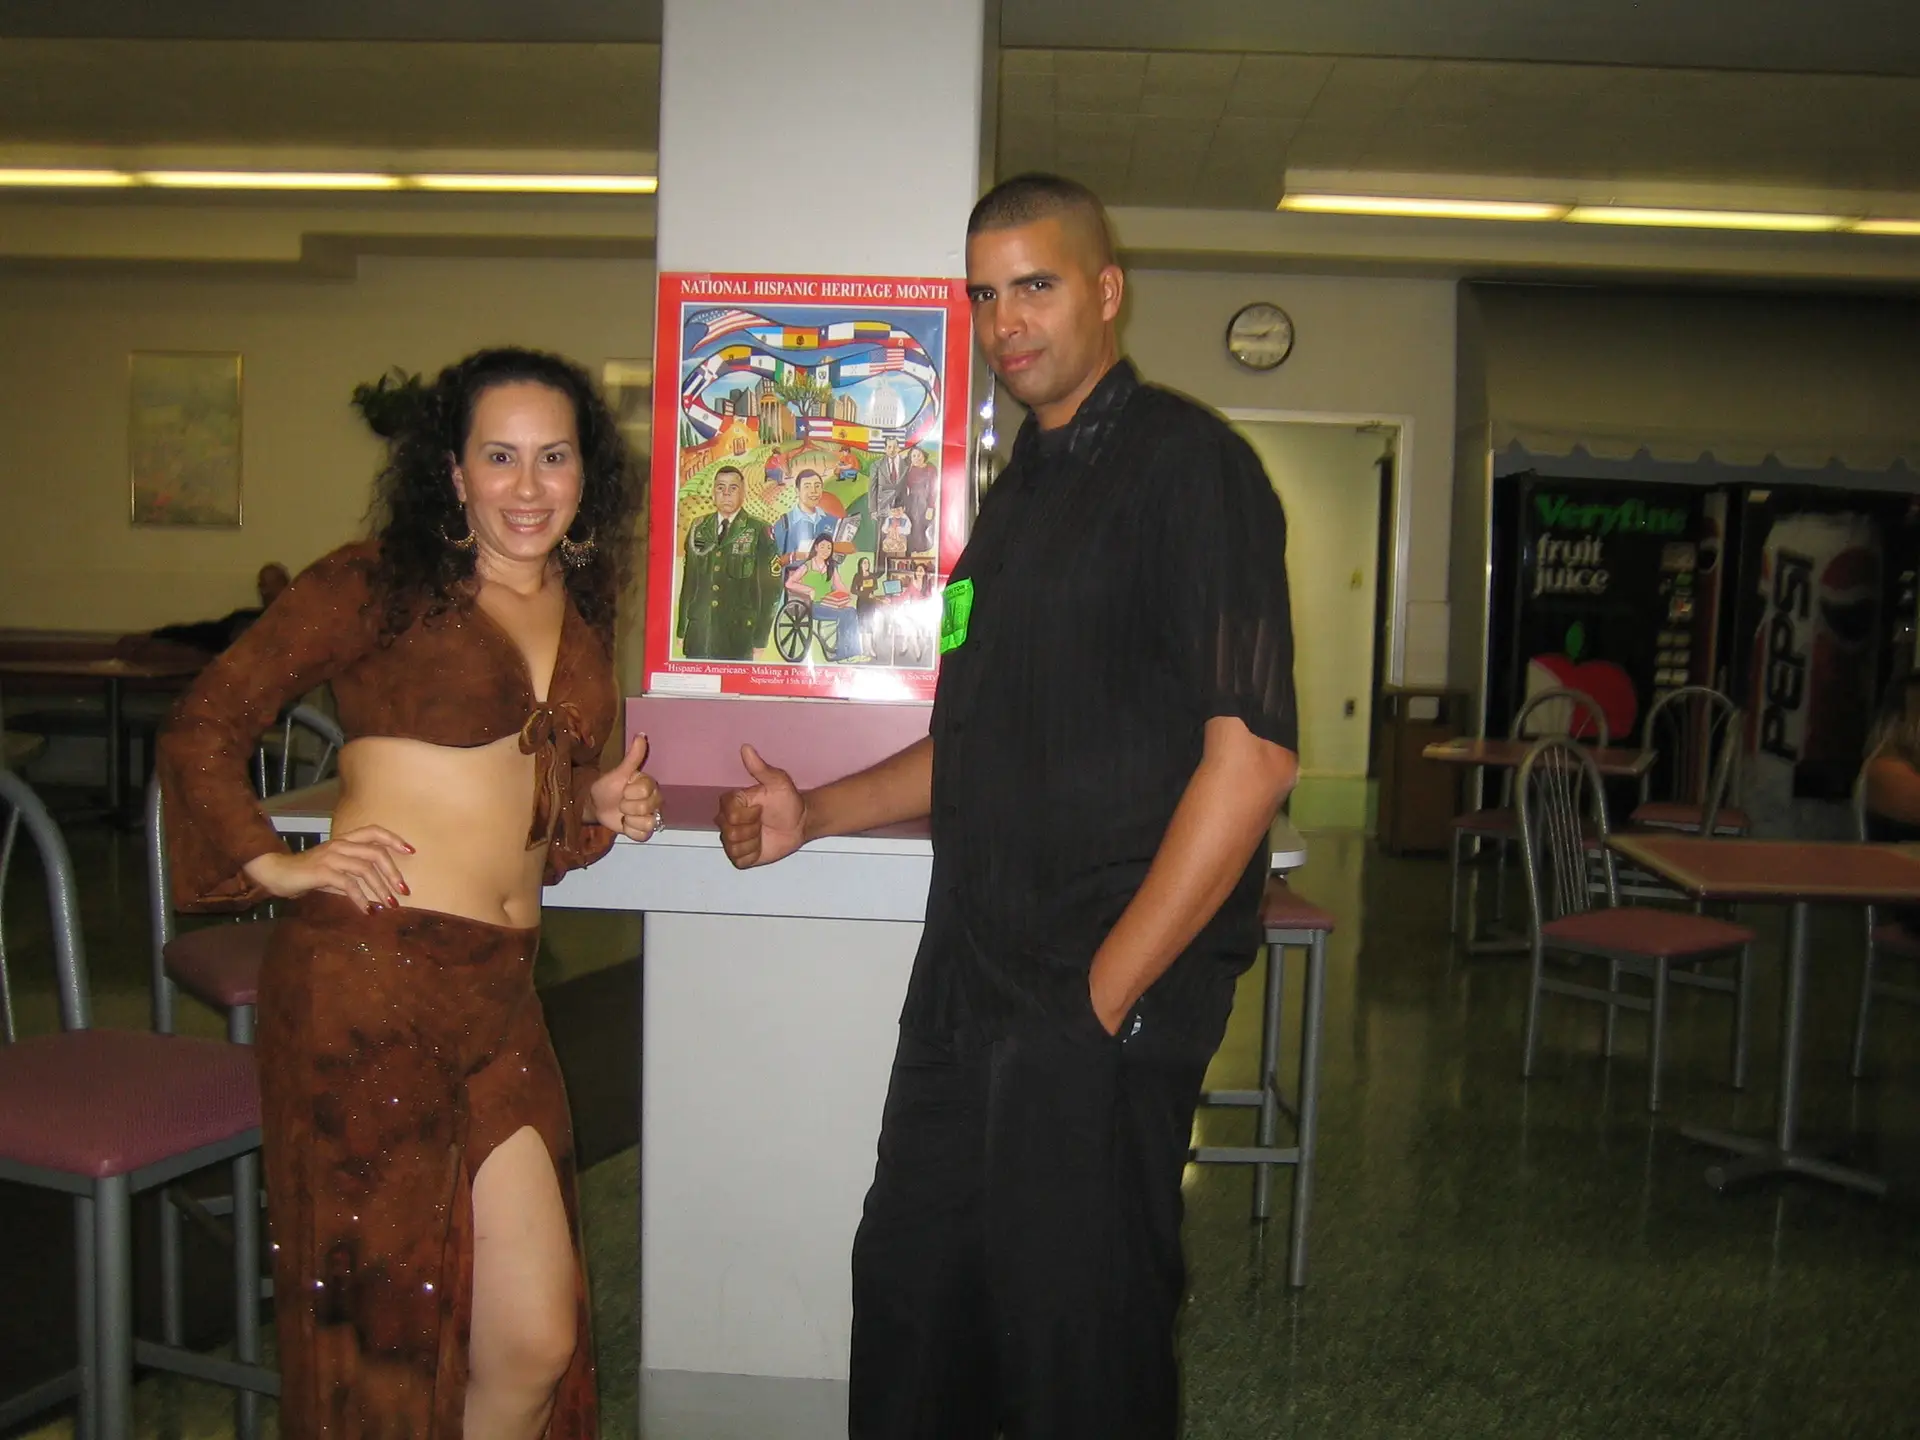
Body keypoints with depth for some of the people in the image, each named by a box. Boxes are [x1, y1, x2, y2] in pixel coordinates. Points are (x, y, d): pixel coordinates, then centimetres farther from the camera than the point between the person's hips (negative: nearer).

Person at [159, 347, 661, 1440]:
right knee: (379, 1326, 8)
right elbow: (203, 728, -1)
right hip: (368, 973, -5)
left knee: (536, 1344, 4)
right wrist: (274, 864, -9)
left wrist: (599, 809, 8)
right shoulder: (379, 583, -2)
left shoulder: (584, 616, 15)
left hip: (501, 991, 5)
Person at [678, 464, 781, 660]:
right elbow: (688, 580, 12)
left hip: (738, 639, -3)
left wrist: (760, 640, -5)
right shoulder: (698, 528, 11)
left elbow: (771, 587, -2)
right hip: (698, 636, 3)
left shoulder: (759, 532, 0)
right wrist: (681, 630, 8)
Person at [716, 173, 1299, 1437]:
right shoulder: (1025, 486, 17)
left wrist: (1106, 994, -18)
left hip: (1102, 1004, -8)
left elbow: (1251, 751, -19)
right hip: (970, 978, 8)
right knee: (909, 1294, 18)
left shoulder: (1186, 463, -10)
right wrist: (817, 812, 13)